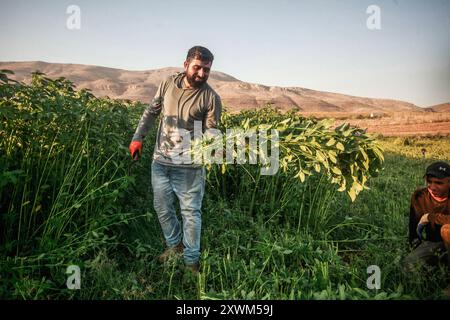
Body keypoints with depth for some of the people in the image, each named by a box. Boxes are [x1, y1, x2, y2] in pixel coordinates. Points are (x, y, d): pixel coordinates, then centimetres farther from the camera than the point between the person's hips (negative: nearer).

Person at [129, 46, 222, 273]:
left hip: (189, 166, -4)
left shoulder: (211, 98, -10)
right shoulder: (168, 84, 1)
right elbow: (151, 112, 12)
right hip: (160, 161, 5)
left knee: (191, 212, 6)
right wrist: (137, 137, 6)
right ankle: (174, 245, 42)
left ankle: (191, 261, 24)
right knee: (162, 208, 18)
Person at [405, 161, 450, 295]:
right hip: (433, 241, 5)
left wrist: (430, 217, -33)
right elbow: (413, 222, 3)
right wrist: (415, 243, 5)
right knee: (410, 264, -15)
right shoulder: (419, 196, -11)